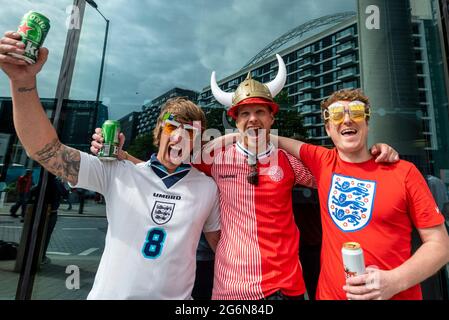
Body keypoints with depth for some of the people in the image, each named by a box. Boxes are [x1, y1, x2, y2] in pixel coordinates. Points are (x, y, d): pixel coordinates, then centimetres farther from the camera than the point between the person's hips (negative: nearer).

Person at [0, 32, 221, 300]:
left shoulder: (207, 187, -7)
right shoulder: (118, 173, -10)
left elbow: (219, 241, 3)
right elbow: (46, 150, -17)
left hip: (175, 296, 1)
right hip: (109, 293, 0)